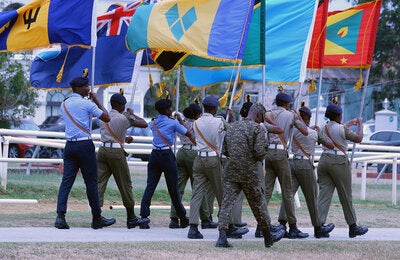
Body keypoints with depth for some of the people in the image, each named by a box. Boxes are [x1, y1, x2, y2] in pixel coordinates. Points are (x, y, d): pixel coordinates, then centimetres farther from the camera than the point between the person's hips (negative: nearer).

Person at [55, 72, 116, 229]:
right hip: (84, 145, -6)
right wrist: (97, 101, 7)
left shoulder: (64, 104, 12)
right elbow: (106, 118, -3)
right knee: (91, 182, 3)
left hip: (69, 145, 6)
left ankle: (60, 215, -16)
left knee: (66, 180, -1)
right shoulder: (87, 103, -7)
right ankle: (97, 219, 11)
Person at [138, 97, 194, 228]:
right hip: (167, 155, -4)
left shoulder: (153, 123, 11)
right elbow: (188, 133, 8)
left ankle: (143, 217, -16)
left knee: (150, 187, -3)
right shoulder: (173, 123, -3)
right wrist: (181, 121, 24)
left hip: (154, 155, 4)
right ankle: (183, 218, 18)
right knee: (173, 188, 6)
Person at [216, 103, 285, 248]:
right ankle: (268, 237, 26)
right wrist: (261, 157, 4)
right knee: (258, 204, 10)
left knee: (227, 203, 0)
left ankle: (222, 237, -13)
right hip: (250, 173, -4)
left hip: (231, 172, 4)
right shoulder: (257, 128, -8)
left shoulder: (232, 127, 11)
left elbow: (224, 151, 14)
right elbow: (260, 151, -17)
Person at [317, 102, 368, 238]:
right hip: (339, 162, -6)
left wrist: (350, 123, 41)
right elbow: (358, 138, -3)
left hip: (324, 159, 6)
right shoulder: (342, 129, -11)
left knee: (324, 194, 0)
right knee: (346, 196, 5)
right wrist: (360, 124, 12)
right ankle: (353, 227, 15)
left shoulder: (325, 128, 11)